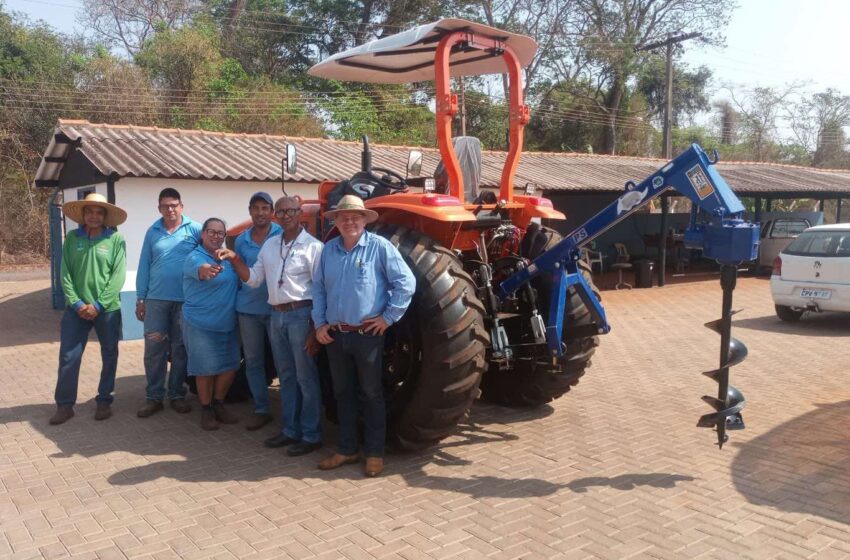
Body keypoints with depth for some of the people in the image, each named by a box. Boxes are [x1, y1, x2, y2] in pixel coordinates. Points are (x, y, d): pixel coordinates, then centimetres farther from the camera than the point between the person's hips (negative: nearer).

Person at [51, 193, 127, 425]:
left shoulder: (116, 239, -4)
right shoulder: (72, 238, 4)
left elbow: (118, 276, -9)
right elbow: (65, 274, 1)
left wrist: (98, 304, -13)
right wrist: (77, 303, -10)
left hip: (107, 309, -1)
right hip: (77, 308, 2)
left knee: (109, 356, 9)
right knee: (68, 356, 2)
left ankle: (104, 401, 24)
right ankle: (64, 405, 14)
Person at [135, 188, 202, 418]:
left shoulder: (195, 229, -1)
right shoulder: (152, 232, 8)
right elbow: (144, 266, 7)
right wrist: (140, 298, 5)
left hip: (186, 300, -2)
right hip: (156, 299, 2)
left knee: (180, 349, 8)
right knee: (153, 349, 3)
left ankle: (177, 394, 19)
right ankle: (154, 397, 12)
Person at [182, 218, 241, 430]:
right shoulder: (194, 257, -12)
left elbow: (238, 282, 19)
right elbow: (199, 269, -37)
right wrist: (208, 270, -59)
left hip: (227, 324, 6)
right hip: (201, 325, -6)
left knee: (230, 367, 10)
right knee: (206, 369, 1)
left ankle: (218, 405, 29)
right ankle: (206, 410, 19)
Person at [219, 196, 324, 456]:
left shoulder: (312, 246, -8)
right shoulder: (269, 245, 12)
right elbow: (254, 279, 12)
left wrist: (316, 329, -14)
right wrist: (235, 260, -5)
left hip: (301, 315, -7)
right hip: (277, 315, 7)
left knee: (306, 377, -1)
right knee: (287, 376, 14)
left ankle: (311, 435, 8)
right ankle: (291, 430, 25)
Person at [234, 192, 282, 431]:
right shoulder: (241, 240, 9)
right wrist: (239, 297, 7)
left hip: (277, 307, -4)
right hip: (248, 309, 4)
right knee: (253, 361, 9)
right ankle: (261, 410, 21)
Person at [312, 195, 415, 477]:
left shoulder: (379, 246, -7)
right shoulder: (328, 250, 8)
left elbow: (406, 282, -10)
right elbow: (318, 289, 15)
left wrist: (389, 317, -10)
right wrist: (319, 323, 6)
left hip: (368, 335, -5)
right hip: (335, 335, 5)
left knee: (371, 394, 5)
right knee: (343, 394, 14)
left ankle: (375, 453, 16)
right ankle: (347, 449, 26)